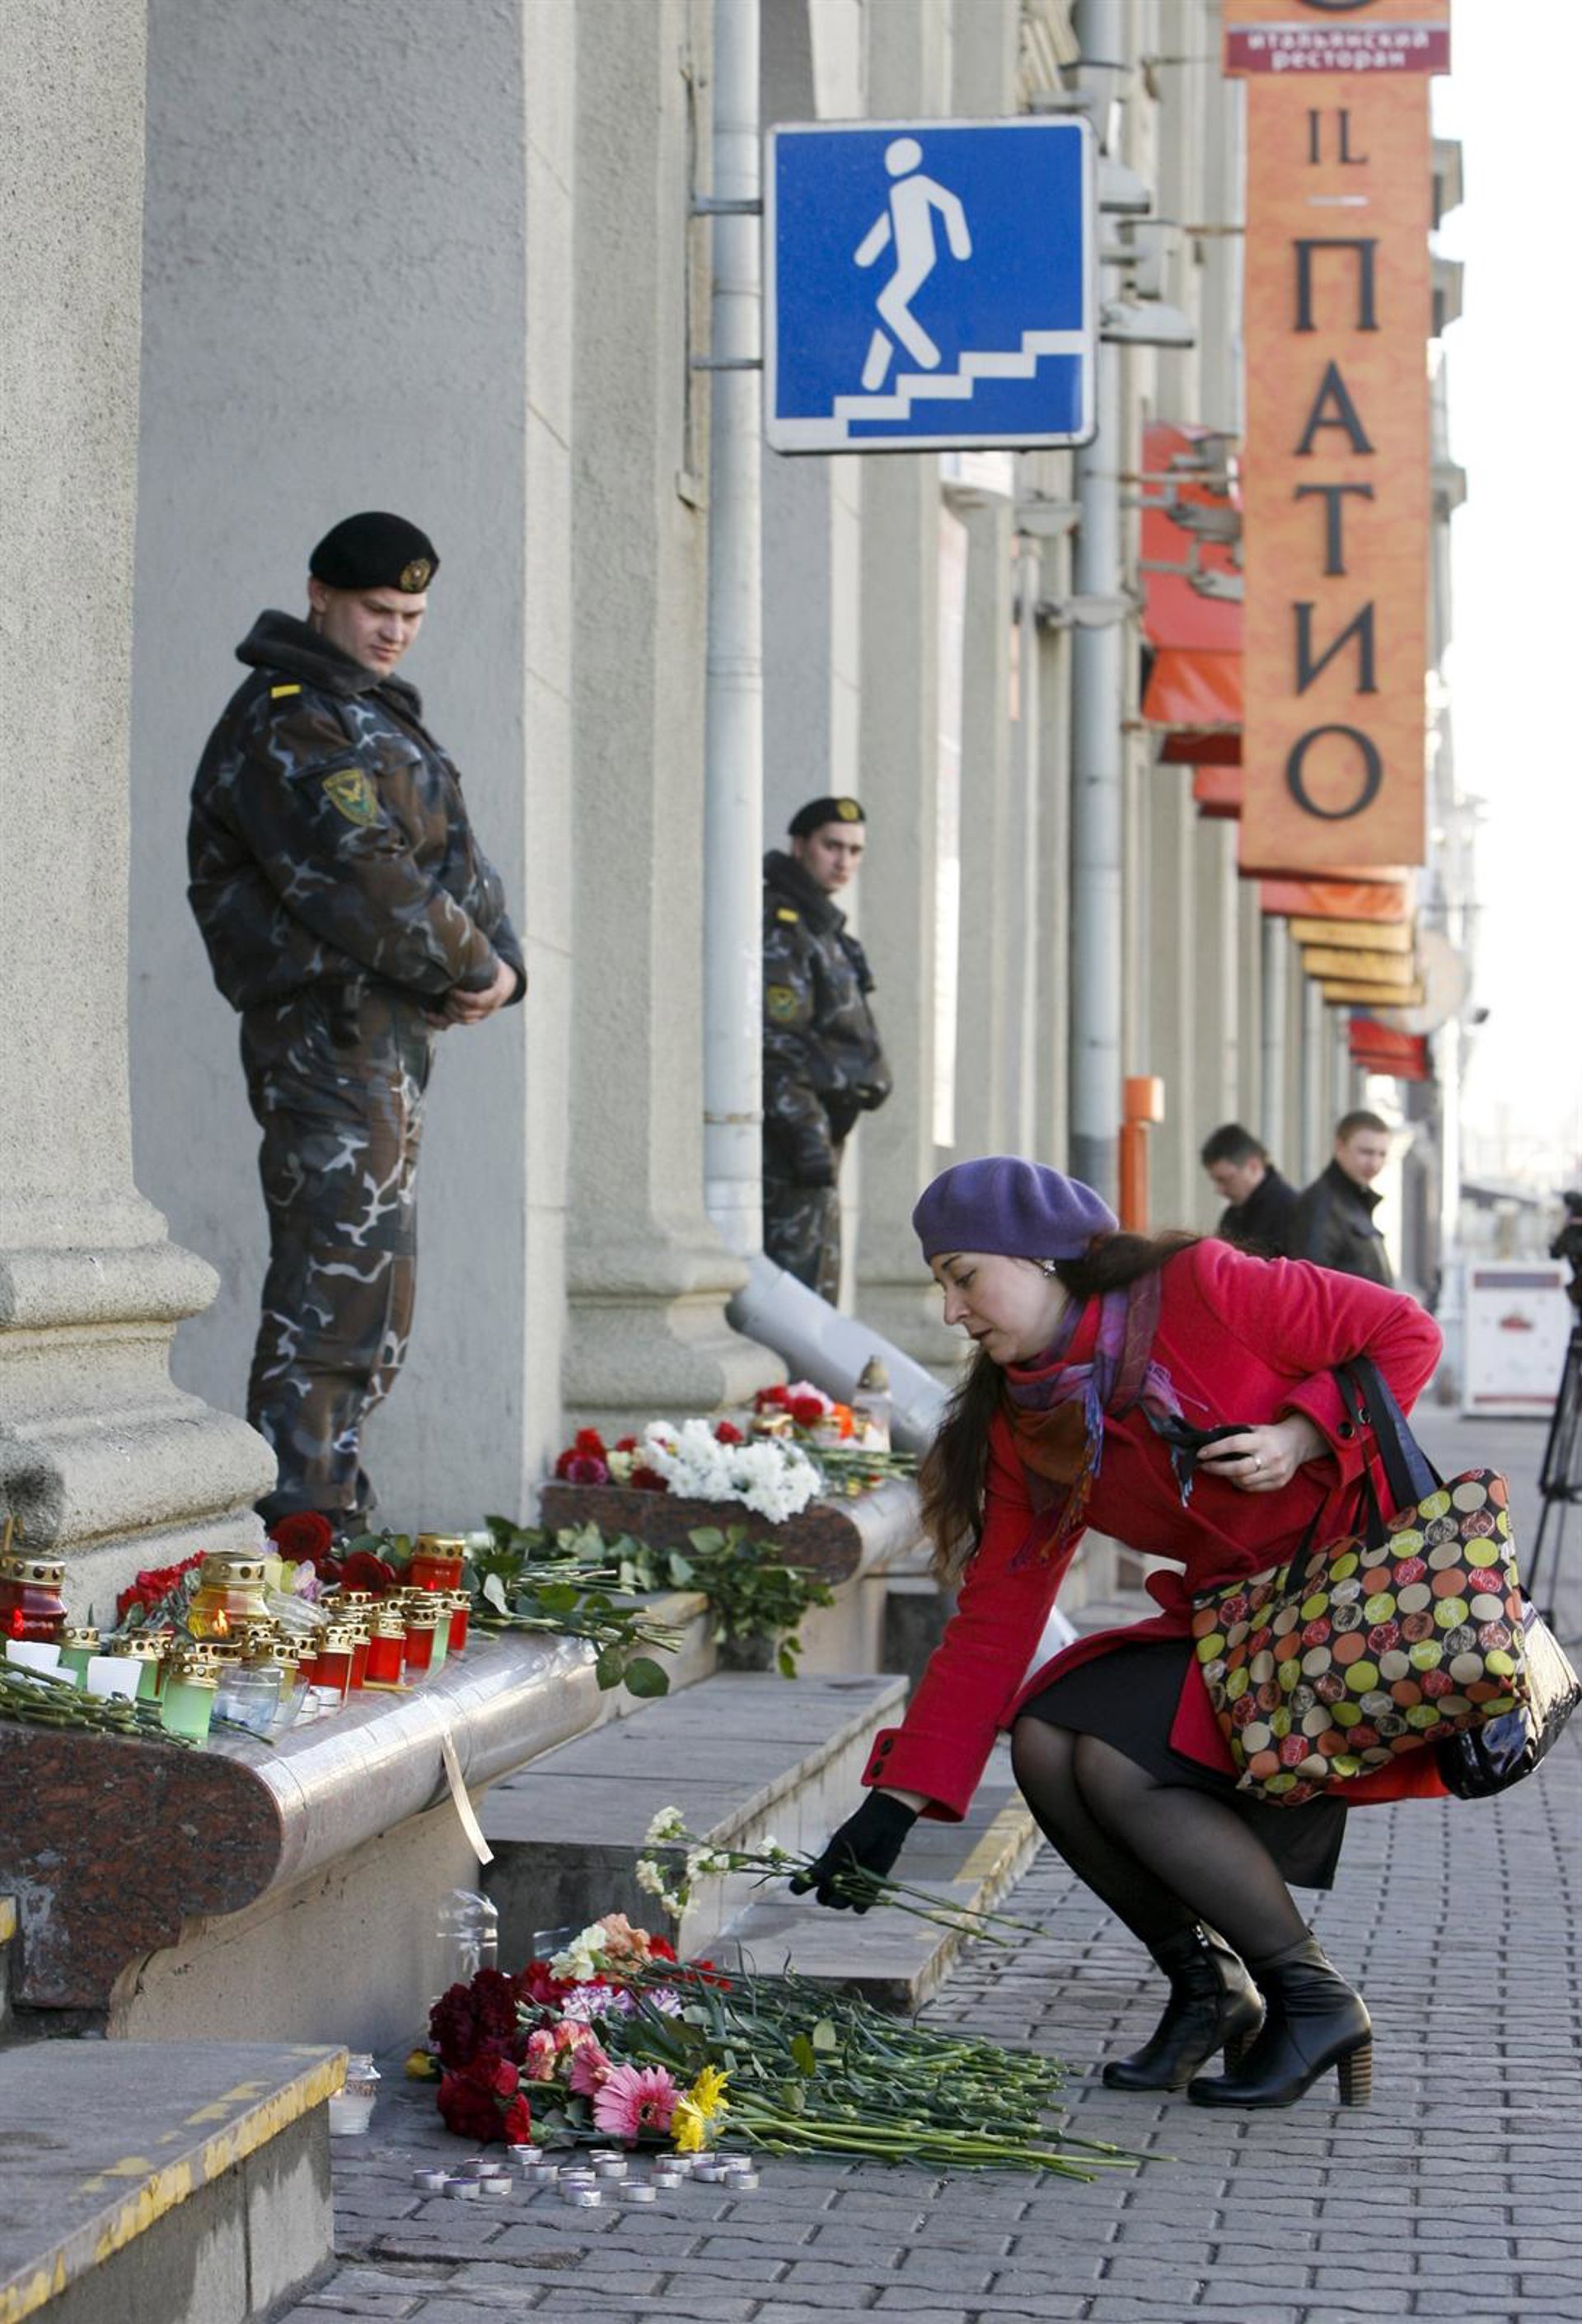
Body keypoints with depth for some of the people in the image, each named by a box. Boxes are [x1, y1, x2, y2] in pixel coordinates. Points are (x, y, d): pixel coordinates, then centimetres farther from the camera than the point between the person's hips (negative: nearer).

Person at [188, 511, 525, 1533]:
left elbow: (456, 858, 18)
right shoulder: (286, 723, -11)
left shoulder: (384, 713, 21)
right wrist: (473, 969, -11)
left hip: (391, 1035, 10)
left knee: (367, 1291, 13)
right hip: (332, 1027, -10)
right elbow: (360, 881, -21)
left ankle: (327, 1501, 20)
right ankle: (301, 1519, -13)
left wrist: (502, 961, -1)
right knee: (343, 1269, -14)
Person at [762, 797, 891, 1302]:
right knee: (801, 1270, -13)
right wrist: (805, 1132, -23)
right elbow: (775, 1042, -19)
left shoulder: (821, 926, 20)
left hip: (815, 1129, 10)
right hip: (790, 1130, -10)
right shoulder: (776, 927, -12)